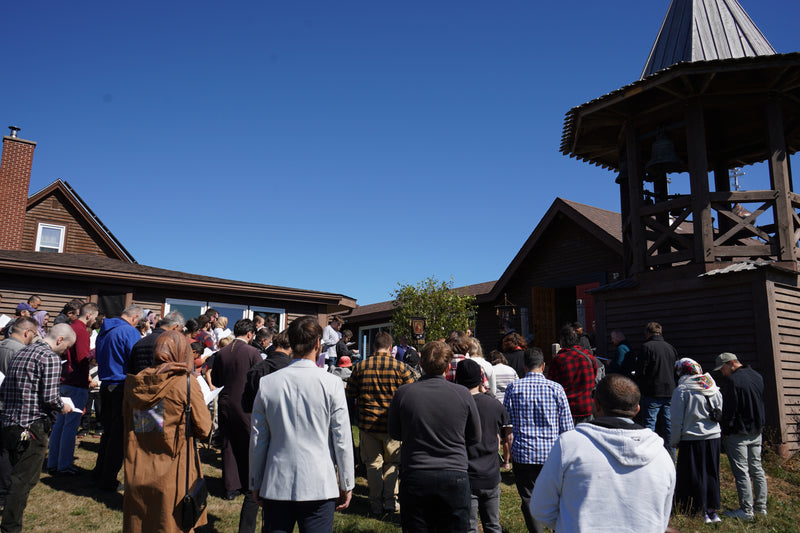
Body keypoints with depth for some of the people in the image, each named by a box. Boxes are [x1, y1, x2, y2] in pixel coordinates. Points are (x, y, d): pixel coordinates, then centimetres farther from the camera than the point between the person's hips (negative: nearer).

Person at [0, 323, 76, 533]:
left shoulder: (21, 353, 13)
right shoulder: (50, 358, -13)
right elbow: (50, 397, -19)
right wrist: (62, 408, 0)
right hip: (31, 428, -9)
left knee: (18, 476, 20)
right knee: (24, 480, 0)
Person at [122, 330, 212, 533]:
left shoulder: (134, 382, 0)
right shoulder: (187, 382, -12)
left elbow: (125, 415, 15)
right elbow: (204, 428, -8)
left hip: (136, 474, 4)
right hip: (172, 477, -4)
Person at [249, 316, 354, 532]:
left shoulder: (267, 383, -2)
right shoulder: (331, 384, -10)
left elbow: (257, 440, 4)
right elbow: (342, 440, -6)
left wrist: (255, 484, 15)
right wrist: (346, 485, 5)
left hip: (275, 487, 2)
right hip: (319, 487, -2)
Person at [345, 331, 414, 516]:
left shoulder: (360, 366, -3)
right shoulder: (400, 367, -8)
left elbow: (350, 395, 3)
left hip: (368, 423, 1)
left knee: (373, 463, 12)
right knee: (392, 462, 17)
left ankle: (376, 504, 18)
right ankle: (390, 500, 15)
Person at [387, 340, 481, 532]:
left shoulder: (403, 393, -7)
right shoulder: (463, 394, -6)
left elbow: (394, 434, 8)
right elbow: (475, 438, 6)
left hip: (414, 478, 0)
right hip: (454, 477, 0)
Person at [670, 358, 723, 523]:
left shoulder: (681, 390, -12)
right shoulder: (714, 389, 5)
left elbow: (677, 420, -10)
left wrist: (674, 441, 0)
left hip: (691, 440, -5)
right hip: (713, 438, 6)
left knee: (694, 476, 5)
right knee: (711, 474, 16)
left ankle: (701, 512, 9)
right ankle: (712, 510, 22)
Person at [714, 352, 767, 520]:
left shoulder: (731, 381, -18)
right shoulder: (758, 377, 8)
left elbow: (729, 410, -16)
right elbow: (761, 403, 17)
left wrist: (725, 431, -7)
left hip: (738, 434, -8)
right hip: (756, 431, 8)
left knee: (741, 471, -3)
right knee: (756, 468, 15)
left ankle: (747, 510, 1)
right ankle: (761, 506, 22)